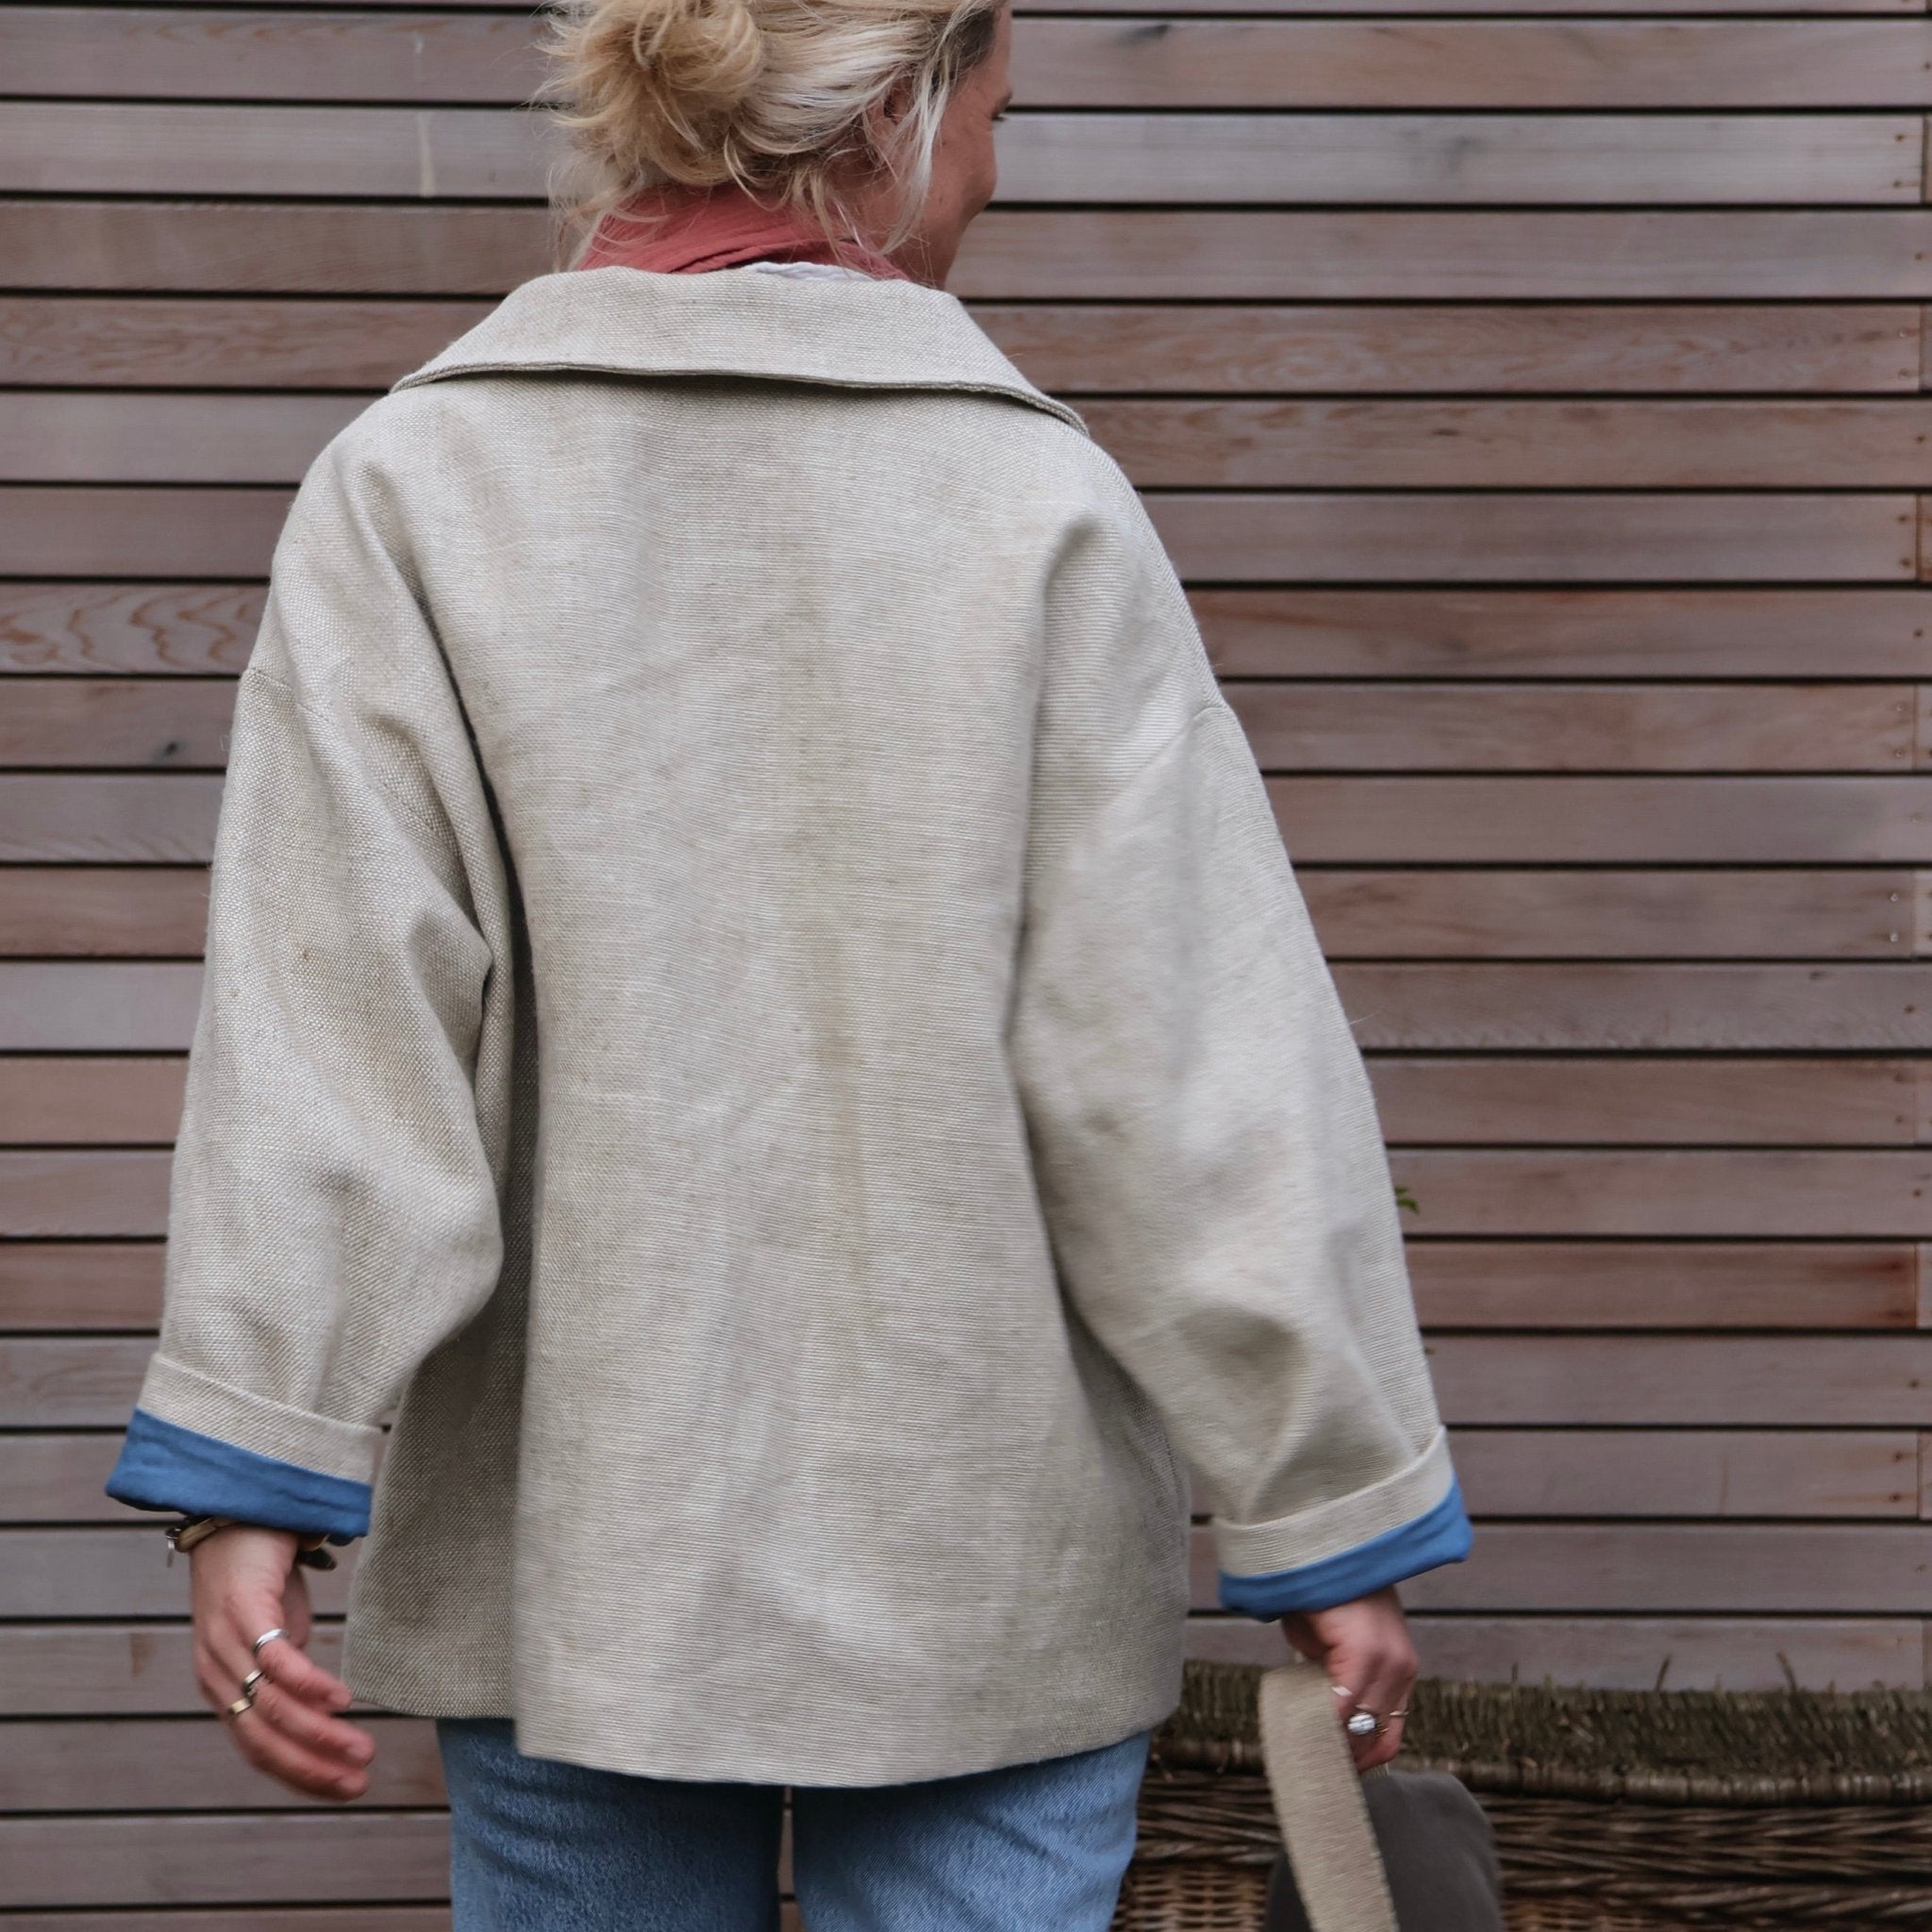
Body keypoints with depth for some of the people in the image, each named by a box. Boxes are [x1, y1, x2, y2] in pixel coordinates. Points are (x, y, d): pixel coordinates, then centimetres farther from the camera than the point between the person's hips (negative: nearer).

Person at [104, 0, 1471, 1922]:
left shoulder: (412, 488, -3)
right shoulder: (1037, 504, -7)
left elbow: (334, 1001, -11)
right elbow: (1199, 1062, -8)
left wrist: (255, 1478, -12)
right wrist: (1332, 1514, -3)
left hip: (577, 1544, 2)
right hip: (983, 1552, -1)